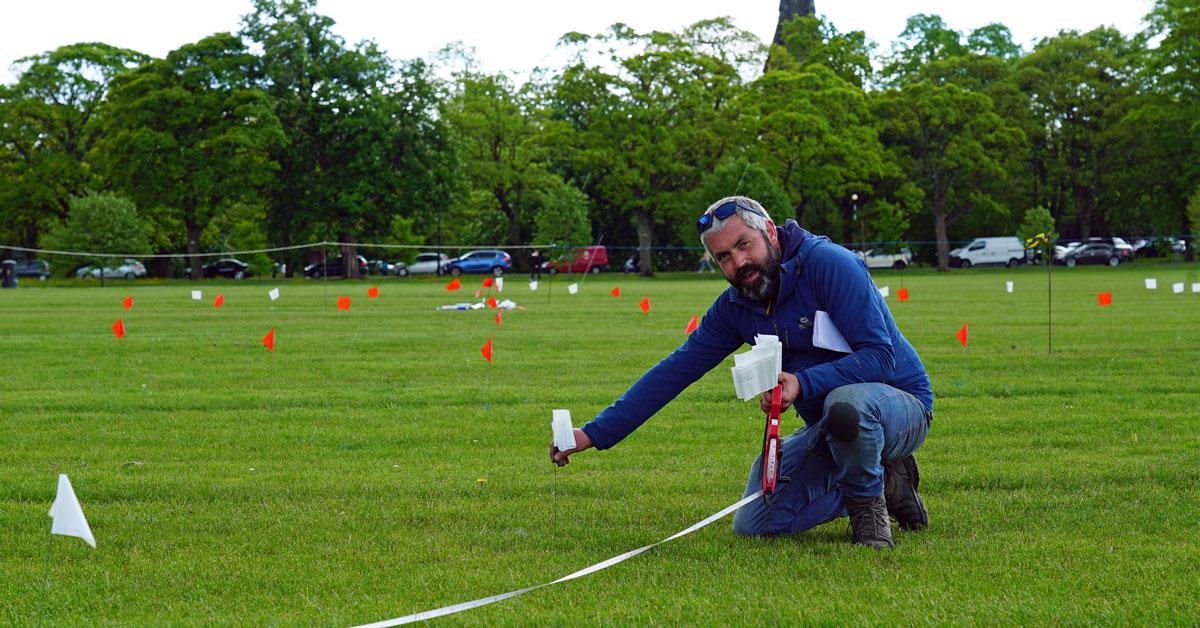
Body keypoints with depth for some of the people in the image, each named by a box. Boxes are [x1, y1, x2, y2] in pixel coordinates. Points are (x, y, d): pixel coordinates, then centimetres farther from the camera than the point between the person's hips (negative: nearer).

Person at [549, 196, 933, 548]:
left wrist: (802, 384, -38)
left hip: (900, 406, -7)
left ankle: (868, 504, -11)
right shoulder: (735, 307, 1)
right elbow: (674, 372, 4)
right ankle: (885, 481, 9)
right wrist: (596, 433, 1)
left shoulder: (829, 264, -20)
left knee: (846, 401, -42)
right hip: (827, 431, 7)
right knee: (753, 525, -5)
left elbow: (879, 355, -27)